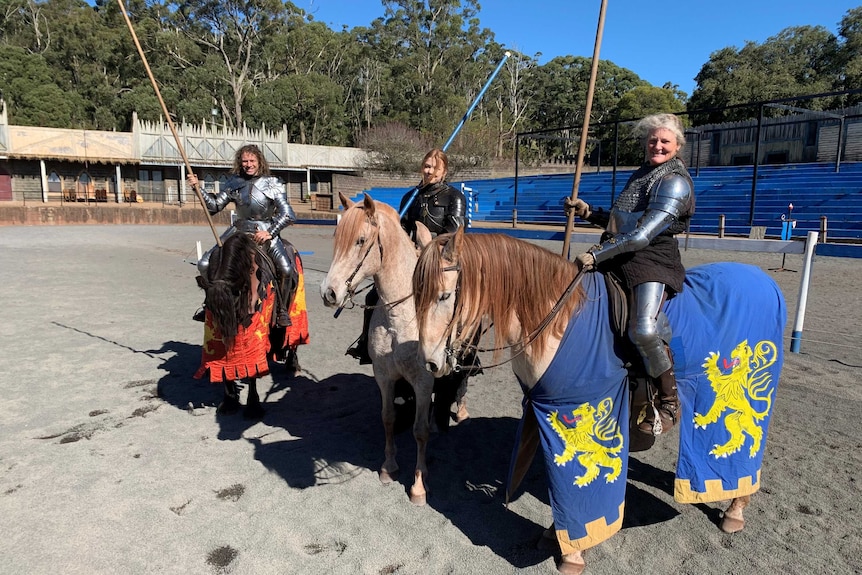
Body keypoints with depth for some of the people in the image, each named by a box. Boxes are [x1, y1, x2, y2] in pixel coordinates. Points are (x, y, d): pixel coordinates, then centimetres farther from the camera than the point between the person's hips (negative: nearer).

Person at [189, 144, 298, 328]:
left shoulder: (272, 183, -3)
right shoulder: (234, 182, 7)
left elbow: (287, 215, -7)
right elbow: (215, 205, 8)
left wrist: (270, 233, -17)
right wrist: (198, 188, -5)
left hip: (267, 231, -4)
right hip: (239, 231, 4)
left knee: (286, 269, -27)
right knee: (205, 264, -5)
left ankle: (282, 310, -5)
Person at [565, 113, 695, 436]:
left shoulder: (675, 182, -8)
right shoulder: (642, 174, 20)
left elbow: (642, 236, -19)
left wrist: (596, 256, -20)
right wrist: (587, 212, 10)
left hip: (653, 260, -9)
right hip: (621, 258, 9)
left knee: (644, 329, -31)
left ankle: (668, 403, -5)